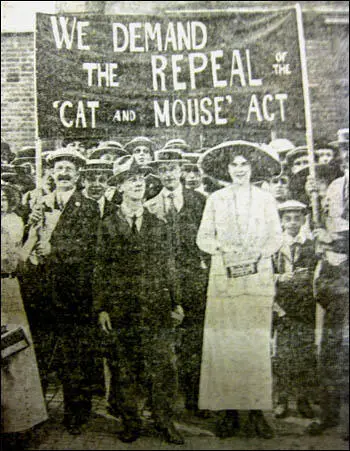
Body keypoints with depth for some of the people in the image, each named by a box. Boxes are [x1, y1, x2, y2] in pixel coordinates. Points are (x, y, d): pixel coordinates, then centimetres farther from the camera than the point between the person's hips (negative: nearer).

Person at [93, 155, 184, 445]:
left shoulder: (158, 225, 10)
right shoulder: (109, 226, 3)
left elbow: (165, 268, 12)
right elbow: (101, 270, 3)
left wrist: (173, 303, 8)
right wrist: (101, 308, -3)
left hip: (157, 310, 2)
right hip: (121, 310, -1)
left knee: (164, 367, 4)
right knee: (124, 369, 9)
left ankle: (165, 422, 22)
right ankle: (131, 423, 27)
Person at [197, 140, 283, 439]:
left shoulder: (266, 199, 12)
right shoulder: (216, 199, 12)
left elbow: (276, 237, 8)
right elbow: (203, 237, 8)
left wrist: (255, 253, -9)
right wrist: (223, 247, -10)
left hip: (258, 277, 0)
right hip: (224, 276, 0)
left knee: (256, 342, -5)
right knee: (223, 342, -5)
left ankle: (254, 411, 6)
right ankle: (228, 411, 4)